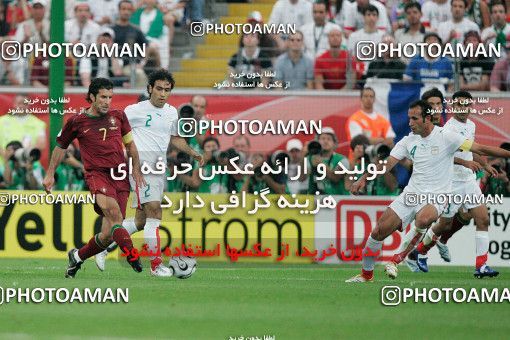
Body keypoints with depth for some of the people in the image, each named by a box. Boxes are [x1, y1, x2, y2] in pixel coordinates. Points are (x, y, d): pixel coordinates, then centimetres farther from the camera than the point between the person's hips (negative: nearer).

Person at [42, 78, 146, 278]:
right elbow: (60, 147, 20)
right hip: (96, 173, -3)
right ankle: (132, 255, -42)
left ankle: (77, 257, 23)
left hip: (120, 177, 3)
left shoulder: (118, 116, 13)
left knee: (108, 235, -2)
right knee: (113, 210, -34)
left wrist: (136, 169, 14)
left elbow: (130, 144, 25)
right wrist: (50, 174, 20)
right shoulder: (77, 122, 6)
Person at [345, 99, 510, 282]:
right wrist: (364, 179, -8)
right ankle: (366, 273, 18)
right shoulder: (408, 140, 5)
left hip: (436, 197, -5)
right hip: (411, 192, 5)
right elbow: (387, 164, 4)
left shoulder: (446, 137, -10)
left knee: (423, 220, -38)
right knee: (379, 232, -4)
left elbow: (480, 149, -10)